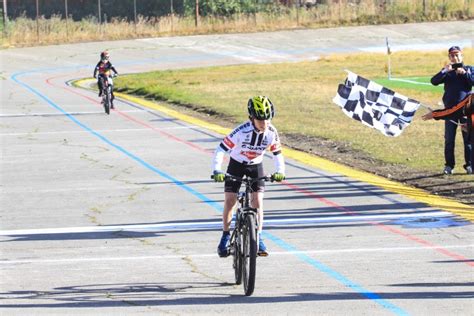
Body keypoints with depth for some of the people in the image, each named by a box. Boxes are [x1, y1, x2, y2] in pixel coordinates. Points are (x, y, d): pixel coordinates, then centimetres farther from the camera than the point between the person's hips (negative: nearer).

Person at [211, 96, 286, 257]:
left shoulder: (272, 133, -22)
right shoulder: (242, 131, -33)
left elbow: (277, 153, -7)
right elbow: (221, 149, -31)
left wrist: (280, 171, -24)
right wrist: (216, 171, -43)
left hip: (255, 166, 2)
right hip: (236, 165, -2)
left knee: (258, 201, -10)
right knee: (230, 200, -5)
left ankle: (258, 238, -1)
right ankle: (226, 236, 12)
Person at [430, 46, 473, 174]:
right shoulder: (447, 71, 9)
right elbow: (434, 81, -5)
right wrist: (444, 71, -18)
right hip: (450, 109, 1)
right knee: (449, 139, 2)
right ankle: (449, 165, 7)